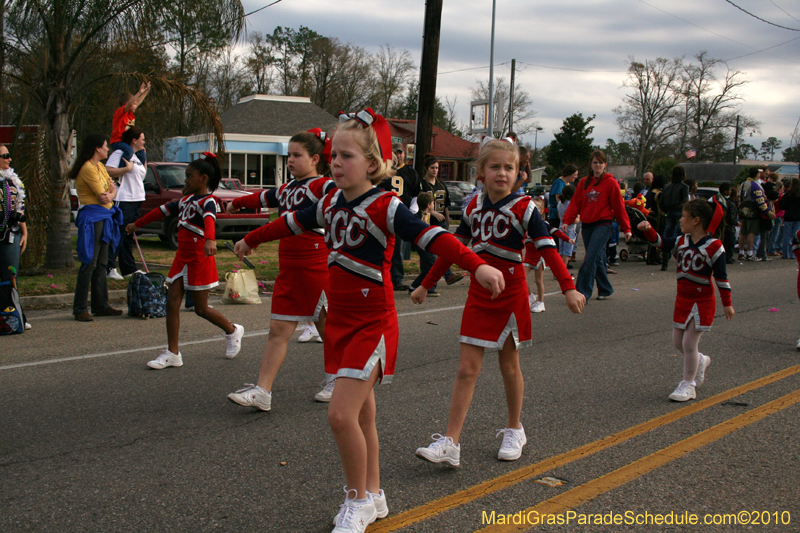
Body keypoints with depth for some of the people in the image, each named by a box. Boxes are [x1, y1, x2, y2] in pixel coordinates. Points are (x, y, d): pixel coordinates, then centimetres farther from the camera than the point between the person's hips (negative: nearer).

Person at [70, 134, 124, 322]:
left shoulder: (100, 166, 16)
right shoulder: (88, 169, -14)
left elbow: (113, 189, 10)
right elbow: (102, 196, -17)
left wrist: (110, 195, -12)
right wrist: (107, 196, 5)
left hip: (104, 218, 9)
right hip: (92, 217, -9)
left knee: (101, 264, 11)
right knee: (89, 264, -8)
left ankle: (100, 306, 17)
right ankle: (80, 309, -4)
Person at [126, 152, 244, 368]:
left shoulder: (208, 201, -14)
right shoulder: (186, 200, 12)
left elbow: (209, 219, -36)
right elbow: (163, 210, 25)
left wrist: (210, 239, -57)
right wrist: (138, 224, 37)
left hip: (199, 259, -8)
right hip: (182, 257, 8)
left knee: (201, 308, 2)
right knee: (172, 303, 2)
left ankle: (232, 331, 28)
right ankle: (172, 354, 7)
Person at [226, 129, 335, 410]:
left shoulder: (321, 186, -8)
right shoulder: (286, 190, 15)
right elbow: (262, 197, 35)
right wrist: (237, 203, 51)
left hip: (317, 268, -7)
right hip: (289, 270, 7)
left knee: (327, 326, 8)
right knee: (279, 329, 3)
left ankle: (337, 381, 29)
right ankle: (262, 390, 2)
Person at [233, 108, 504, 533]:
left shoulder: (385, 207, -15)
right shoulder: (331, 203, 7)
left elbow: (431, 237, -27)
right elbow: (292, 223, 24)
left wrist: (476, 265, -41)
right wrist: (252, 240, 39)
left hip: (372, 324, -7)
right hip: (340, 321, 7)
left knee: (341, 414, -13)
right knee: (361, 415, 15)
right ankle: (373, 495, 31)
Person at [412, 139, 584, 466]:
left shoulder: (524, 208, -8)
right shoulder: (474, 207, 5)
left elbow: (548, 249, -15)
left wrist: (568, 288, -27)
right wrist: (426, 285, 16)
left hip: (510, 295, -3)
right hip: (478, 295, 3)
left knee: (509, 366, 10)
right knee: (467, 369, -1)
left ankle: (514, 431, 30)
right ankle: (450, 442, -2)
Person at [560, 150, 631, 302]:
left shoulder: (610, 182, -2)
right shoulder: (584, 182, 10)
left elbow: (619, 207, -2)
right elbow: (575, 203, 8)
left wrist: (626, 228, -1)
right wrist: (567, 221, -4)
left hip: (603, 225, -5)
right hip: (586, 225, 5)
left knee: (590, 260, -13)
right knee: (597, 260, 12)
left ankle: (582, 294, -14)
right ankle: (605, 289, 27)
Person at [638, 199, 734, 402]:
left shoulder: (713, 246, -13)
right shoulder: (681, 241, 4)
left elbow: (721, 277, -11)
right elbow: (660, 242, 3)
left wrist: (727, 303, -9)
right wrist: (648, 230, -17)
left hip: (702, 301, -7)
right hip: (683, 300, 7)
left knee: (689, 343, -5)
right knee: (677, 341, 12)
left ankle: (688, 385, 8)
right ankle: (700, 361, 40)